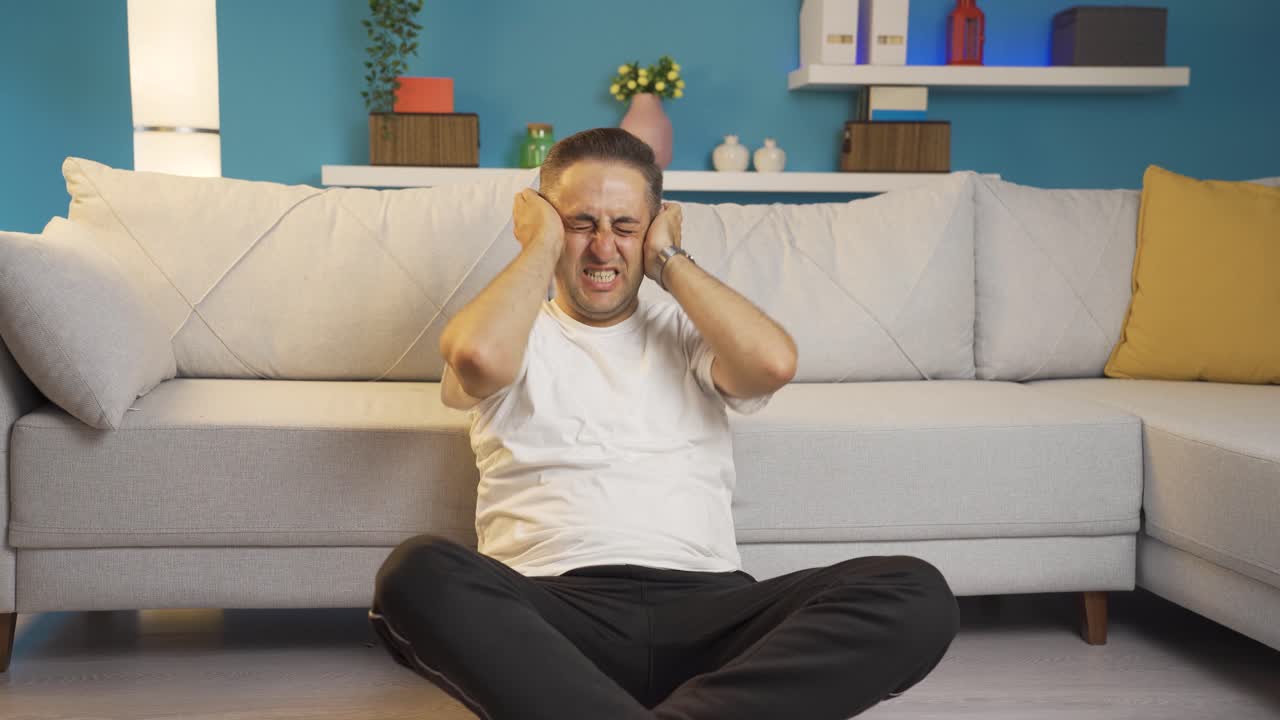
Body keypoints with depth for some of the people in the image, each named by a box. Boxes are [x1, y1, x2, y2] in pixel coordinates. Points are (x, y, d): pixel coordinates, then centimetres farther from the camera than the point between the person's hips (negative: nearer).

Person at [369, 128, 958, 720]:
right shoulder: (518, 332, 16)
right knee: (417, 574, -35)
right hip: (550, 614, -1)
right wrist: (541, 245, 5)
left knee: (913, 593, -23)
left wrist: (669, 261, 9)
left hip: (702, 607, 2)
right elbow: (479, 357, -11)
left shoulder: (687, 333, 22)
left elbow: (773, 362, -2)